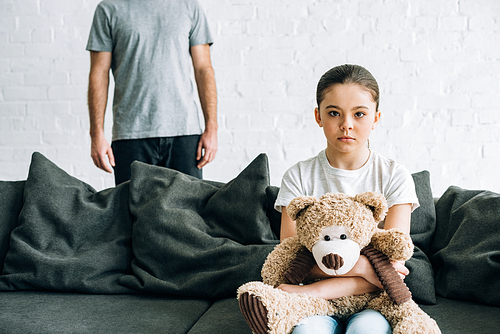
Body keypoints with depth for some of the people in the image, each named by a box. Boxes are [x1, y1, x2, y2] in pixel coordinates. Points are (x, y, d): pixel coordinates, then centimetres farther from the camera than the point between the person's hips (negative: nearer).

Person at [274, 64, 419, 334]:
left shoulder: (394, 176, -1)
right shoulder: (299, 176, 1)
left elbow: (390, 266, -10)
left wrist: (315, 291, -22)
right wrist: (359, 266, -21)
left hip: (372, 302, 1)